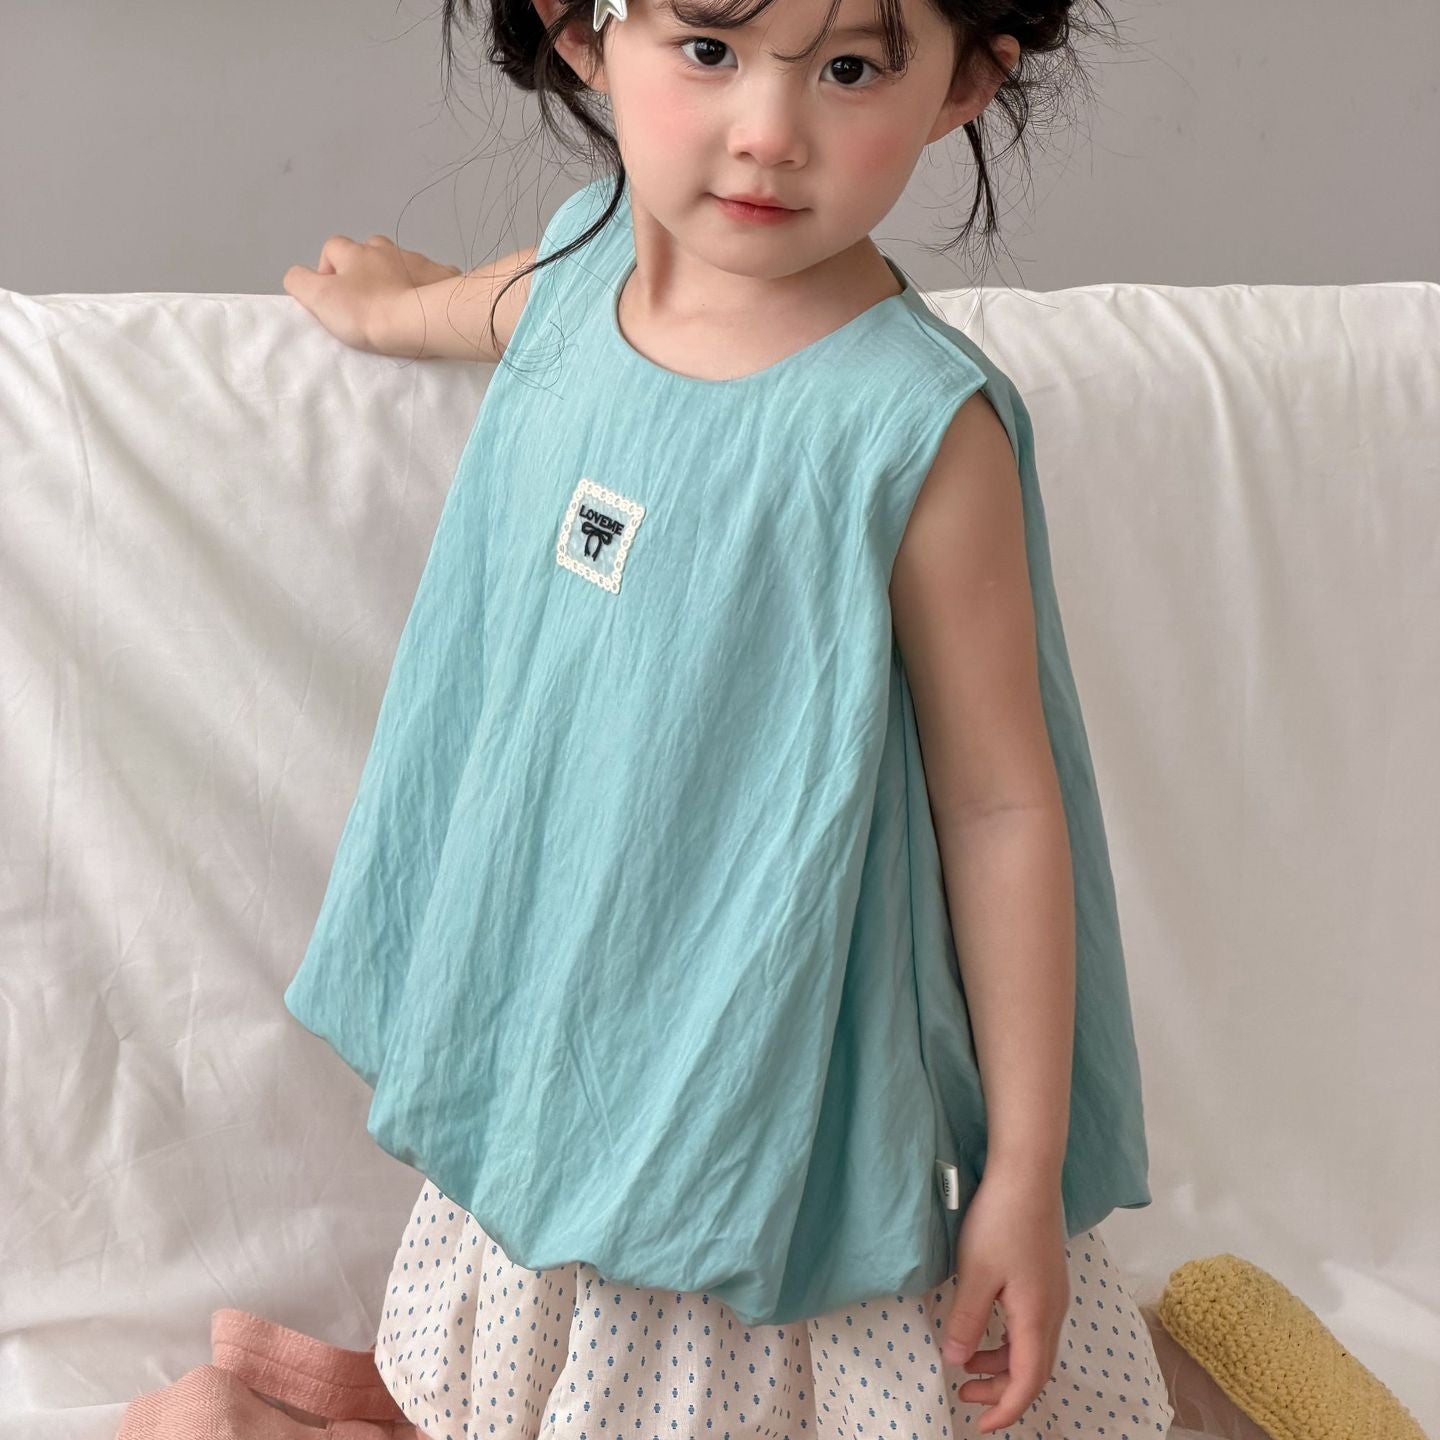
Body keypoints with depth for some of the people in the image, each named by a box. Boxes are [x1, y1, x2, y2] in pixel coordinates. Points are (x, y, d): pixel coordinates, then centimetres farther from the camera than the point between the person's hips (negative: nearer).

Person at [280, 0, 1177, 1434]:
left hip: (783, 1095, -6)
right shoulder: (585, 251, -6)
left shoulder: (920, 430, -24)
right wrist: (398, 306, 43)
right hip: (553, 1044, 6)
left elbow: (1000, 805, -18)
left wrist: (1028, 1174, -15)